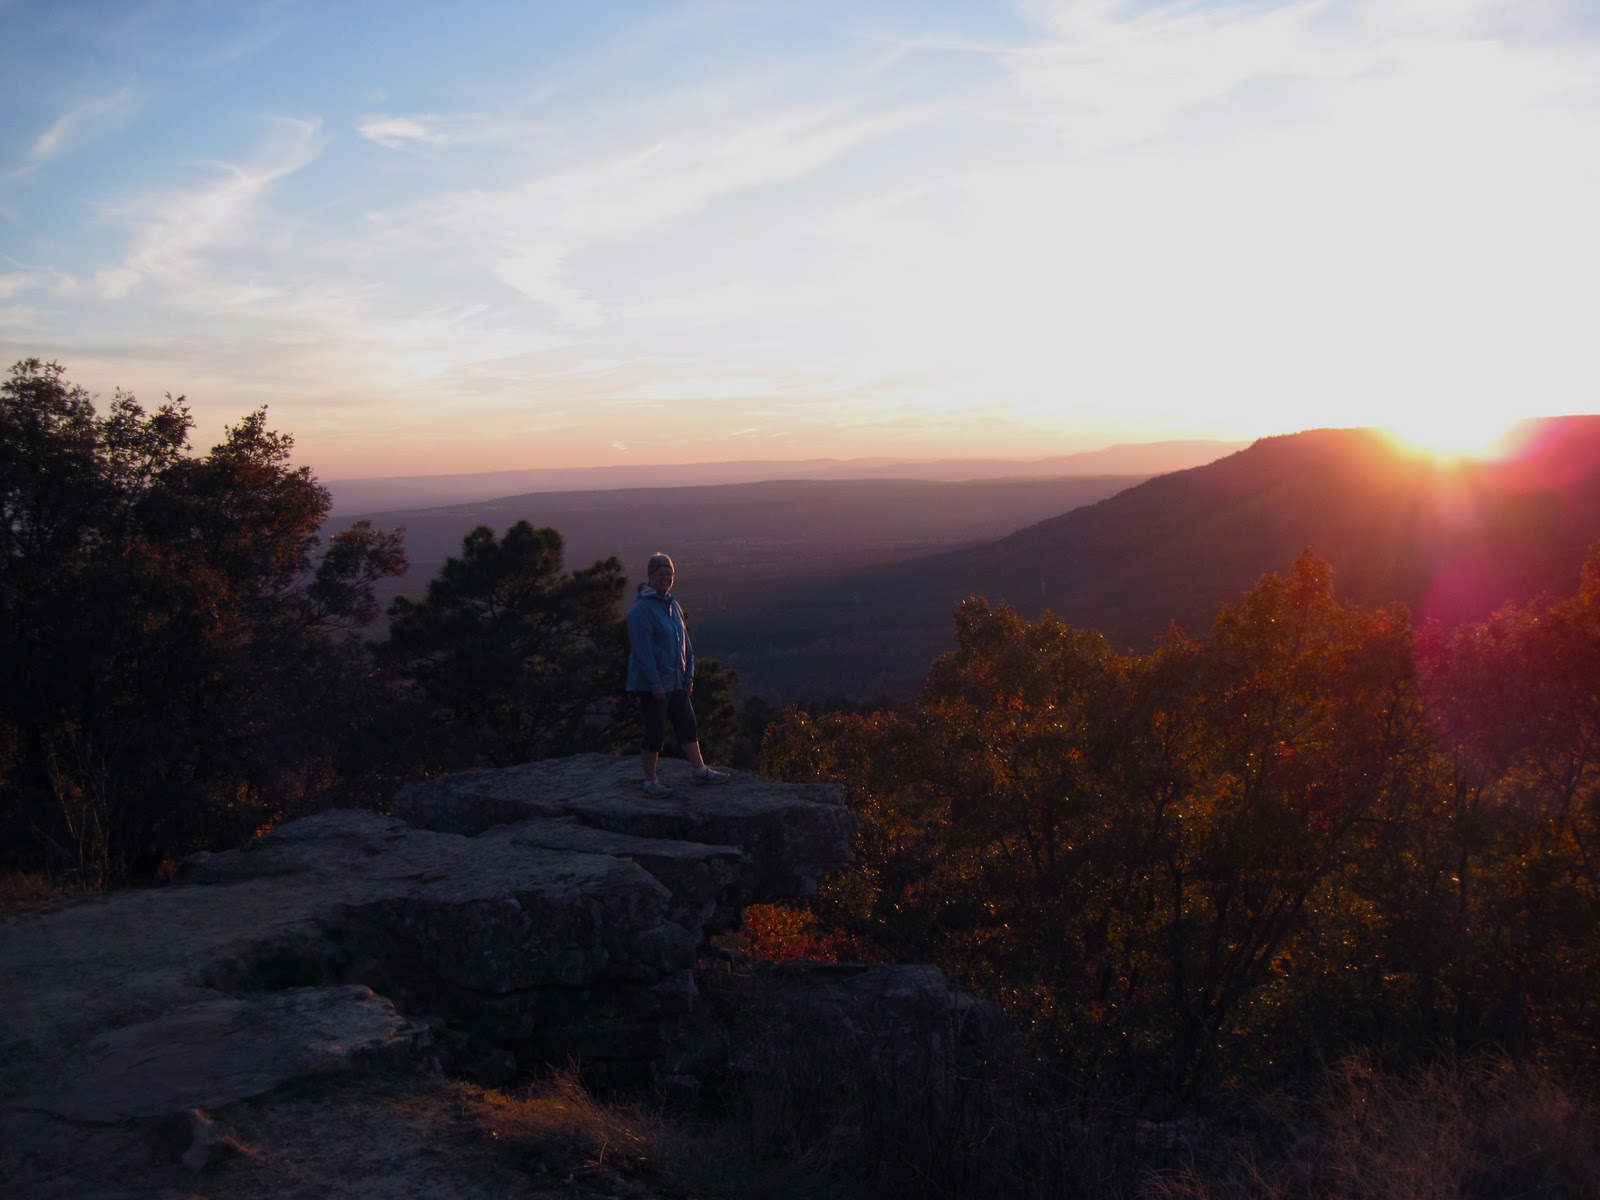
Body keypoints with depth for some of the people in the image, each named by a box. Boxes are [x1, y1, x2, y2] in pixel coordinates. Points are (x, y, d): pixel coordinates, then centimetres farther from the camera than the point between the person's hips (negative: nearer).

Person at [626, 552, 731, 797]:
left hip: (675, 682, 8)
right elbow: (643, 650, -20)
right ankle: (650, 781, 12)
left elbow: (685, 642, 15)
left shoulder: (672, 604, 11)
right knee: (655, 733, 0)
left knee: (688, 726, 14)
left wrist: (689, 676, 10)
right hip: (652, 684, -8)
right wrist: (655, 684, -21)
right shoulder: (641, 609, -16)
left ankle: (701, 771, 25)